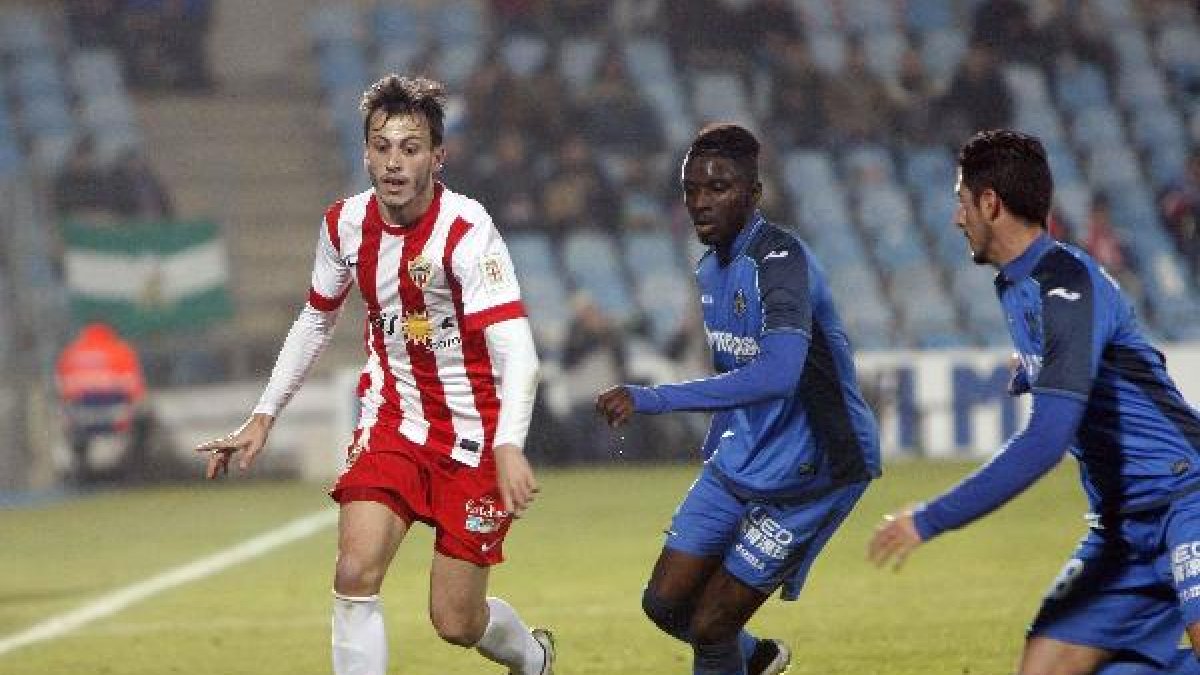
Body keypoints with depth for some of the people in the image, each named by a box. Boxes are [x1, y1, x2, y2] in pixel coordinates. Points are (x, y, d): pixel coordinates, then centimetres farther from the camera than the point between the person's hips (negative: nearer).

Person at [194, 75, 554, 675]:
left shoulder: (466, 231, -22)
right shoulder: (345, 224, -4)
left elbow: (515, 349, -33)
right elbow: (315, 321, 15)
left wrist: (508, 446, -48)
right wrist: (263, 416, 11)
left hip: (473, 424, -4)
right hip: (392, 416, 4)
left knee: (456, 622, 0)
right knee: (355, 574, -19)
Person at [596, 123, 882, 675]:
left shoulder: (781, 261, -24)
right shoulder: (710, 267, 5)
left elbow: (776, 375, -40)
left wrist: (650, 400, -41)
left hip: (813, 473, -8)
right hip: (738, 464, 8)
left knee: (710, 625, -8)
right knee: (665, 603, 7)